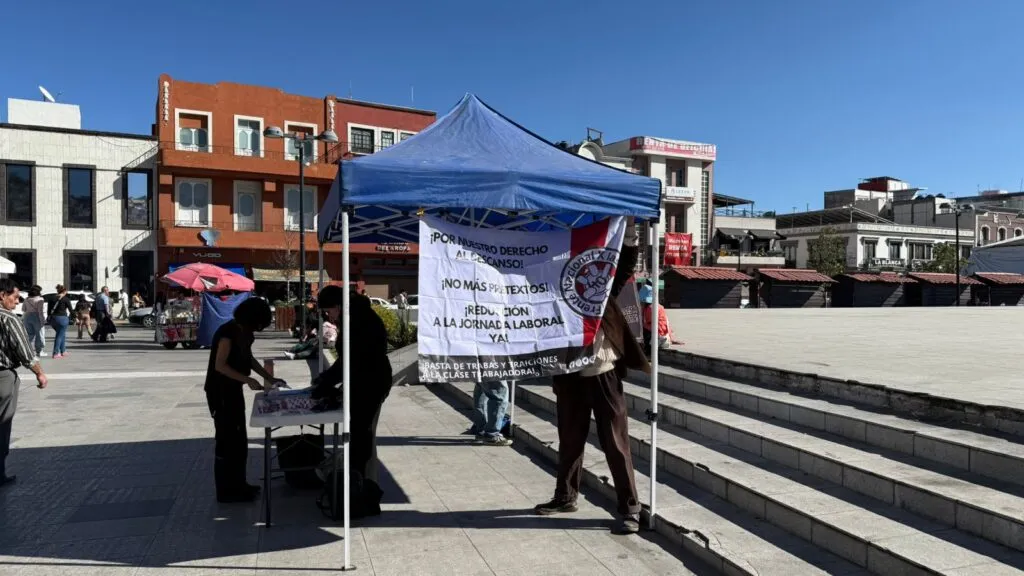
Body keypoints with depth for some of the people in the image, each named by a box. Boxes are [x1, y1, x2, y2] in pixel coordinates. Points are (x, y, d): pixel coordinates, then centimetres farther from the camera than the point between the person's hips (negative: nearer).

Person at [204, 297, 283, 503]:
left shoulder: (244, 332, 6)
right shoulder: (228, 332, -21)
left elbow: (248, 359, 16)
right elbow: (220, 366, -24)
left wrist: (271, 378, 10)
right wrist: (248, 380, -28)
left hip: (233, 390, 9)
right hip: (220, 392, -9)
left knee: (239, 439, 14)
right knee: (226, 439, -2)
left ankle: (238, 484, 25)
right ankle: (225, 491, 8)